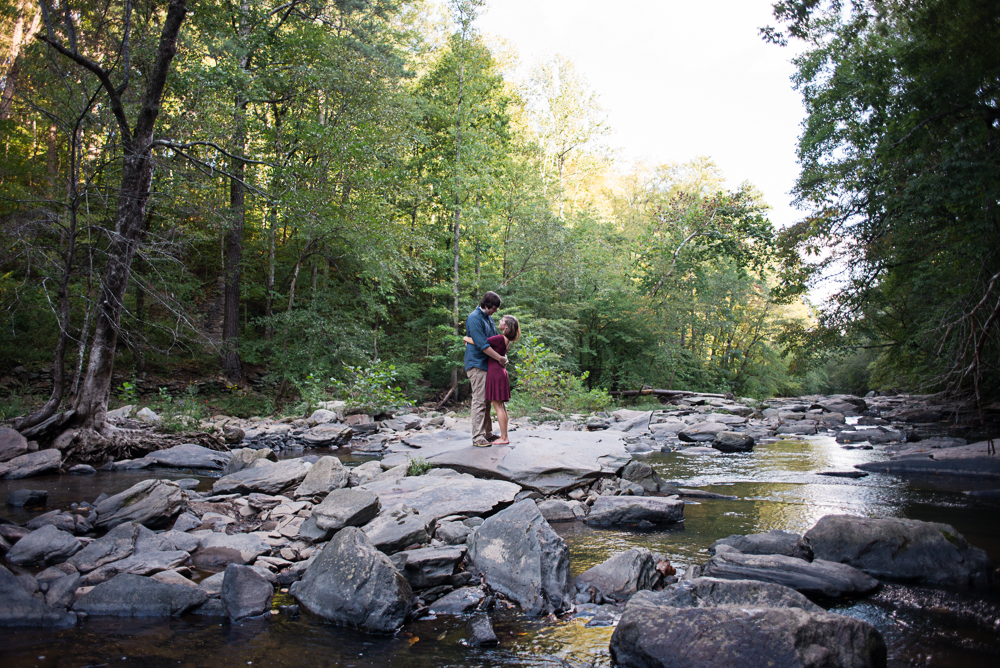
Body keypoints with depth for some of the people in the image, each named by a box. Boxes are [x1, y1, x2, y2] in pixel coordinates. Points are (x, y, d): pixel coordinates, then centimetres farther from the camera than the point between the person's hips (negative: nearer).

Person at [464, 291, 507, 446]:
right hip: (477, 364, -9)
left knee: (487, 401, 12)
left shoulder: (488, 318, 15)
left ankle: (488, 434, 19)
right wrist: (499, 358, -17)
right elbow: (482, 344, -21)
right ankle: (477, 437, -5)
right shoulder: (474, 318, -15)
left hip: (488, 364, 9)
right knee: (479, 401, -9)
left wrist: (503, 355, 4)